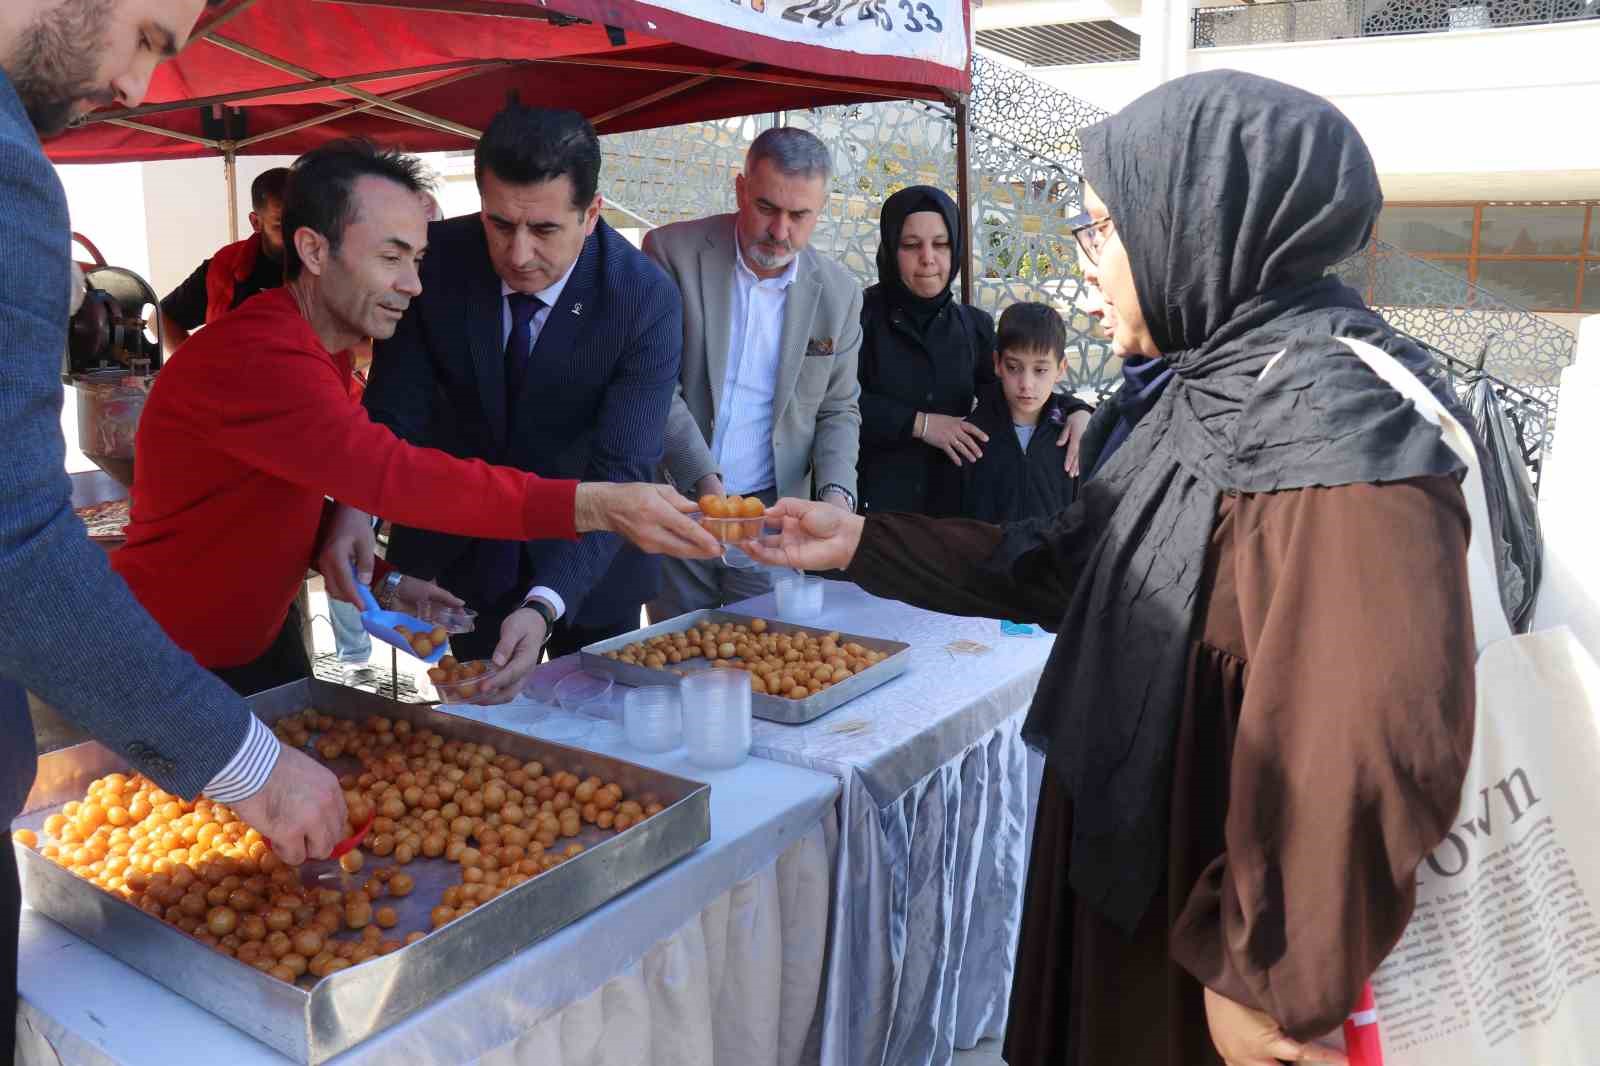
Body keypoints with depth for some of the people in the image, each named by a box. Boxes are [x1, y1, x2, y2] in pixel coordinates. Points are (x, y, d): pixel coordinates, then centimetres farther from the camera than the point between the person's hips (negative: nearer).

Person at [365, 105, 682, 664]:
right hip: (462, 549, 2)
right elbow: (395, 413, -13)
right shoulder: (434, 261, -17)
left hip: (586, 562, -1)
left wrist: (545, 604, -41)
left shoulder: (645, 298, -24)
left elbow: (619, 472, -28)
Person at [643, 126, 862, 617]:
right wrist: (704, 479, -19)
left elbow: (838, 410, 10)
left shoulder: (839, 293, 2)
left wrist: (836, 494, -8)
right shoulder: (672, 252, -6)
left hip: (772, 517, 2)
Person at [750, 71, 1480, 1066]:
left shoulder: (1338, 423, -26)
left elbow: (1373, 744, -33)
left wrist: (1265, 979, -22)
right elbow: (1068, 559, 8)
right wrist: (866, 540, 7)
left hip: (1209, 922, -8)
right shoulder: (1222, 388, 3)